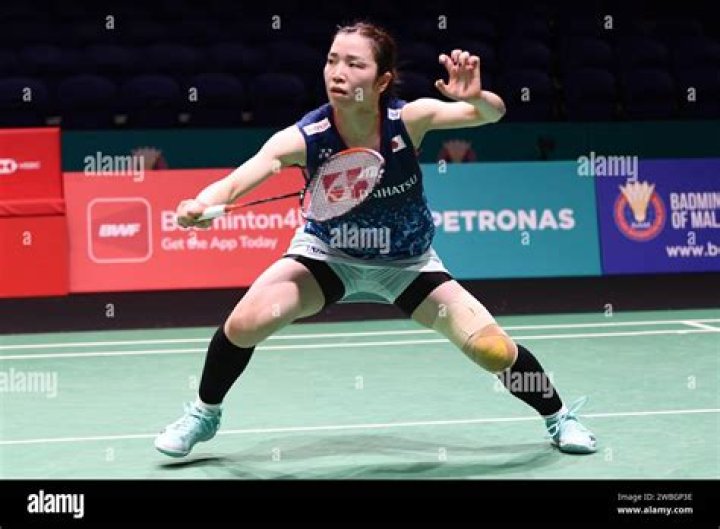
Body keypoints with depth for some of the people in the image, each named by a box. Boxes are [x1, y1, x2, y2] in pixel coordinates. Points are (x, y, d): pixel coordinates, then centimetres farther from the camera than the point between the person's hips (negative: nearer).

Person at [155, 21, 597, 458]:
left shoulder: (409, 118, -27)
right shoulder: (303, 138, -29)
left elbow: (492, 113, -32)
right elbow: (235, 182, -39)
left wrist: (476, 98, -56)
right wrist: (201, 205, -62)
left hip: (408, 263, 0)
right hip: (329, 253, 0)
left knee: (494, 350, -10)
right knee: (244, 324, -21)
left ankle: (560, 417, 22)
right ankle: (204, 414, 10)